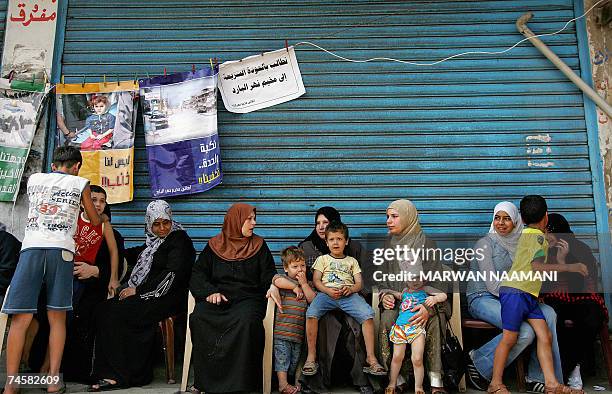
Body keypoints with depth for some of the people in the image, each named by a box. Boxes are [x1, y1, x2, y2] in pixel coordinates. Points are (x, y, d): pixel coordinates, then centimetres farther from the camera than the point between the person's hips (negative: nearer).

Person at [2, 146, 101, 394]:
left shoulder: (34, 179, 21)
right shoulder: (80, 183, 13)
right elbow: (95, 221, 22)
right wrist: (103, 218, 46)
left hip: (31, 246, 2)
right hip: (60, 249, -2)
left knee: (21, 318, -1)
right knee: (57, 318, 4)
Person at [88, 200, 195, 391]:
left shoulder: (179, 240, -5)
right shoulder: (153, 240, 18)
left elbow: (171, 275, -15)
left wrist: (138, 291, -15)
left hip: (167, 297, -8)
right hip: (145, 294, 8)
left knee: (118, 313, -25)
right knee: (103, 310, -13)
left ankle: (121, 375, -16)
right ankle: (107, 371, -15)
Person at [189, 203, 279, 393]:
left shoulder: (259, 245, 18)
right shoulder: (214, 245, 16)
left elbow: (269, 275, 12)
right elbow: (198, 274, 9)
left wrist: (273, 286, -12)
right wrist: (210, 292, -11)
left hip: (248, 297, 0)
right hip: (217, 297, 1)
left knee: (247, 321, -35)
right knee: (198, 318, -31)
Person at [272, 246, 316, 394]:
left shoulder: (306, 283, 16)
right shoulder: (284, 279, 1)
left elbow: (312, 299, 1)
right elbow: (277, 281, -25)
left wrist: (303, 283, -4)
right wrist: (295, 287, -16)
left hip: (299, 330, 5)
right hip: (282, 329, -5)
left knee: (294, 359, 10)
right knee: (282, 356, -8)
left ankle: (289, 381, 19)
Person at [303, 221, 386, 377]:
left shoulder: (352, 261, 27)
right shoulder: (322, 259, 24)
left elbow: (359, 283, 17)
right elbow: (316, 280, 11)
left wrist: (351, 289, -8)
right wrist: (328, 290, -10)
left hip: (349, 294, 1)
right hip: (327, 293, -1)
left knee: (368, 314, -28)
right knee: (311, 313, -32)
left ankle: (370, 357, -21)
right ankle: (311, 357, -21)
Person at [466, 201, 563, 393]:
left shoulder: (519, 244, 16)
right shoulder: (485, 243, -5)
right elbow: (492, 284, -12)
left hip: (509, 300, 6)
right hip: (482, 299, -6)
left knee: (548, 314, -20)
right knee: (525, 331, -29)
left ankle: (538, 378, -13)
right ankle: (478, 362, -9)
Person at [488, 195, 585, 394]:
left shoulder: (527, 235, 20)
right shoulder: (538, 236, -9)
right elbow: (537, 266, -21)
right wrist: (570, 267, -18)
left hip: (529, 295, 9)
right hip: (515, 291, -9)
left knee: (544, 335, 2)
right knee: (509, 338, -6)